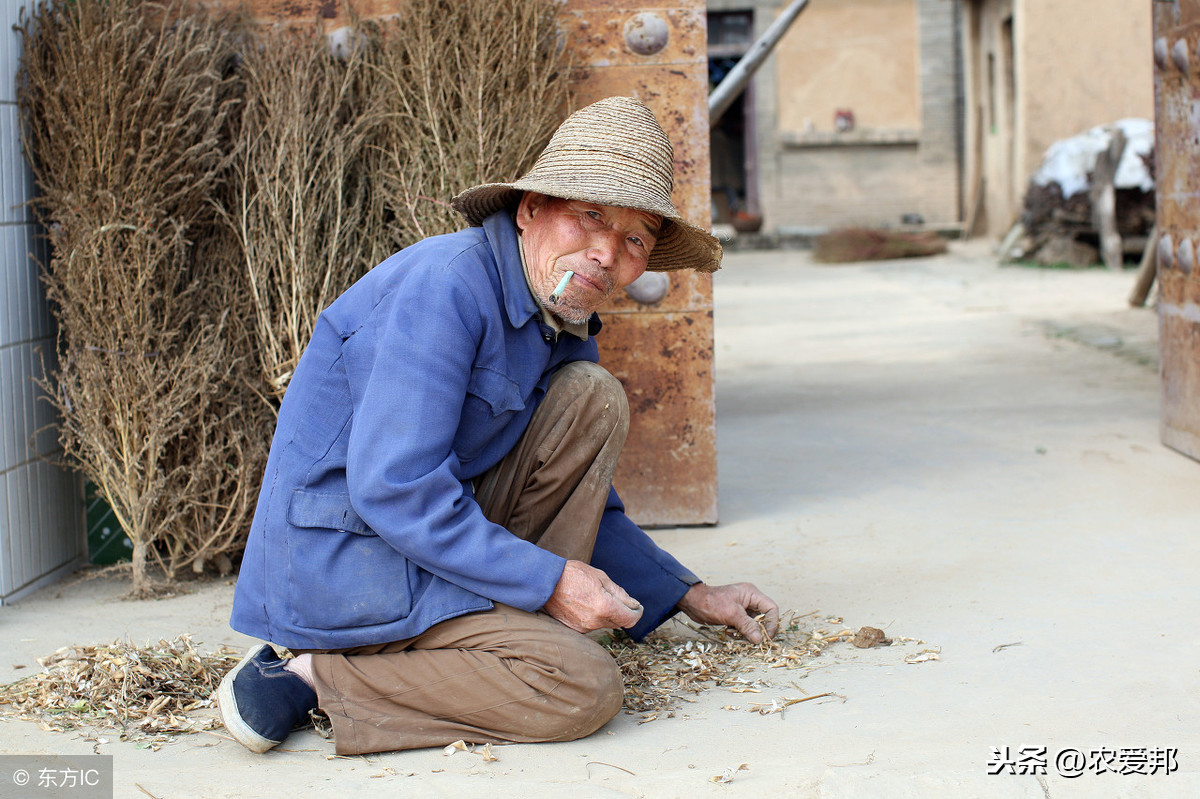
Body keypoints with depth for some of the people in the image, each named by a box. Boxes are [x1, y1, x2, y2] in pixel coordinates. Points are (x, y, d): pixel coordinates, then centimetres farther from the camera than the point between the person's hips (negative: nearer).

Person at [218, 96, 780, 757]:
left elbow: (585, 502, 21)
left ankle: (519, 630, -2)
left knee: (592, 398, -1)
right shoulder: (448, 286, -21)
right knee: (585, 687, -19)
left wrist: (691, 596, 16)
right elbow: (393, 488, -27)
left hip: (444, 526, 9)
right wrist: (548, 582, -20)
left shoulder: (565, 324, 9)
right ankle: (315, 678, -10)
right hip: (342, 563, -9)